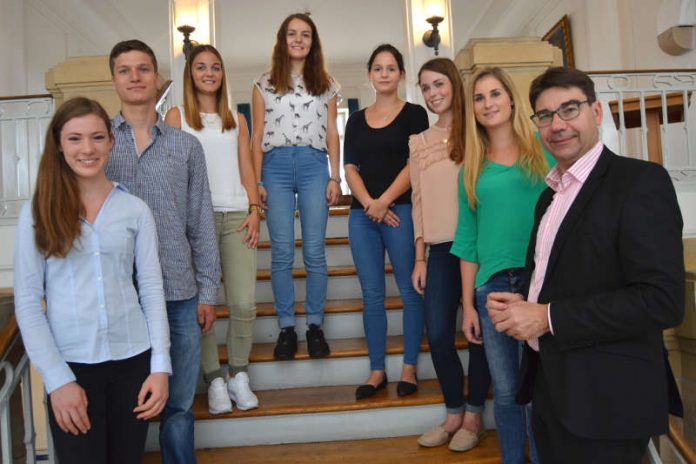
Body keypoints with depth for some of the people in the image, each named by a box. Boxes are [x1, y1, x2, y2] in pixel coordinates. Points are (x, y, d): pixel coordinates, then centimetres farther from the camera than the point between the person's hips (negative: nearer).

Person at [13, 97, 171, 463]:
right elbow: (27, 301, -3)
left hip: (133, 360, 1)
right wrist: (57, 379, -9)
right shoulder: (38, 212, -1)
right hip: (71, 365, -1)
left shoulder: (135, 209, 1)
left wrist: (161, 366, -6)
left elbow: (151, 288, 1)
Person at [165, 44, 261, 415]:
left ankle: (239, 376, 10)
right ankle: (215, 380, 9)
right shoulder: (177, 115, 11)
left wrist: (254, 209, 2)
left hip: (237, 215, 2)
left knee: (244, 302, -6)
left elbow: (247, 169, 15)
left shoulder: (236, 119, 20)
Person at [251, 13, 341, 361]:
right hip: (276, 166, 0)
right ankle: (286, 328, 8)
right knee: (282, 253, -2)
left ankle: (315, 325, 10)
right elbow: (257, 136, 9)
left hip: (314, 166, 1)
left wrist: (335, 177, 4)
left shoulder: (326, 84, 16)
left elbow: (332, 133, 12)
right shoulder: (264, 84, 13)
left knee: (314, 251, -1)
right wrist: (257, 181, 2)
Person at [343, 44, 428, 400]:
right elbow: (350, 167, 10)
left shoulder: (414, 114, 6)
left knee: (409, 290, -2)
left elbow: (415, 164, -4)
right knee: (371, 294, 5)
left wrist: (384, 202, -13)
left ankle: (409, 368, 10)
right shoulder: (356, 120, 17)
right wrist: (368, 203, -7)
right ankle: (376, 370, 12)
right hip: (362, 214, 4)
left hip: (401, 211, -3)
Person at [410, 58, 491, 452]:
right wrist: (420, 257, 8)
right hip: (441, 250, 4)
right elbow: (419, 202, 12)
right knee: (438, 335, 3)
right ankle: (454, 414, 23)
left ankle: (474, 416, 22)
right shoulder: (418, 142, 12)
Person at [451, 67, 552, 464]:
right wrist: (468, 304, 6)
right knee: (506, 391, 11)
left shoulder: (544, 150, 4)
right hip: (492, 286, 2)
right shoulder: (473, 169, 10)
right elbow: (468, 239, 9)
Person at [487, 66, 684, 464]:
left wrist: (547, 317, -20)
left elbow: (663, 300, -22)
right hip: (550, 388, 7)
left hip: (604, 401, -7)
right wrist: (519, 303, -2)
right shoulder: (552, 193, 12)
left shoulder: (640, 181, -13)